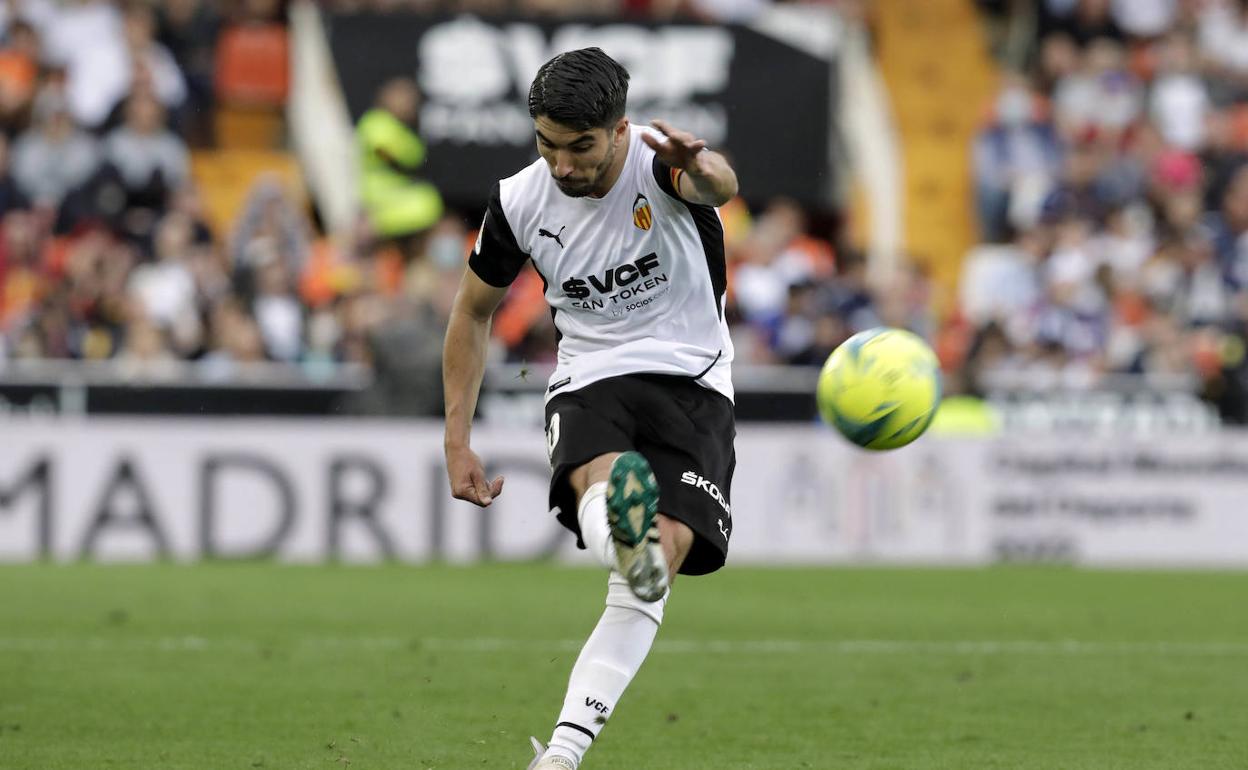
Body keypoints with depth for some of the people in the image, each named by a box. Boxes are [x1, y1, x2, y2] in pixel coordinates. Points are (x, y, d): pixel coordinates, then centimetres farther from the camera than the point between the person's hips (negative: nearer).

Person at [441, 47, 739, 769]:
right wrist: (458, 441, 9)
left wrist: (704, 169, -69)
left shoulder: (658, 162, -16)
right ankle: (623, 532, -71)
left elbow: (721, 184, -42)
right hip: (591, 379, 2)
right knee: (596, 479, -36)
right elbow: (475, 311, 12)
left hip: (691, 382, -2)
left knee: (651, 579, -18)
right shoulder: (520, 203, -4)